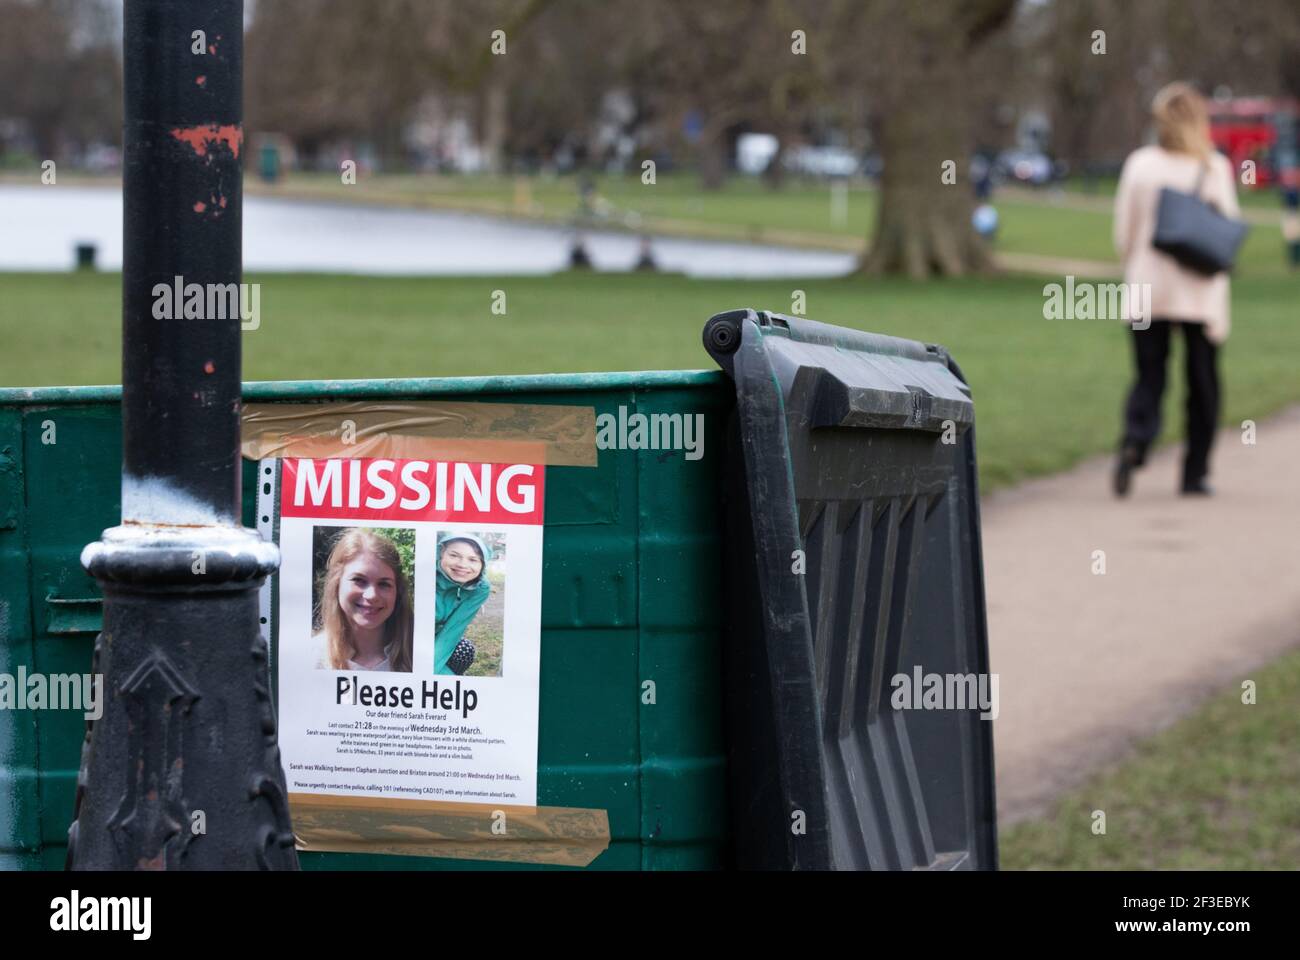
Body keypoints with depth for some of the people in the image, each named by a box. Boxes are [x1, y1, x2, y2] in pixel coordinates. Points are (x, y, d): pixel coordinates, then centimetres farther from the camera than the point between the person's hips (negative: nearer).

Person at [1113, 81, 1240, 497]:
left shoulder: (1139, 164, 0)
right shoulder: (1214, 168, -5)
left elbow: (1124, 233, 4)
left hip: (1148, 290, 2)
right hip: (1201, 293, -2)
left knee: (1148, 377, 7)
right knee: (1202, 382, 10)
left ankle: (1135, 440, -20)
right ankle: (1195, 472, 11)